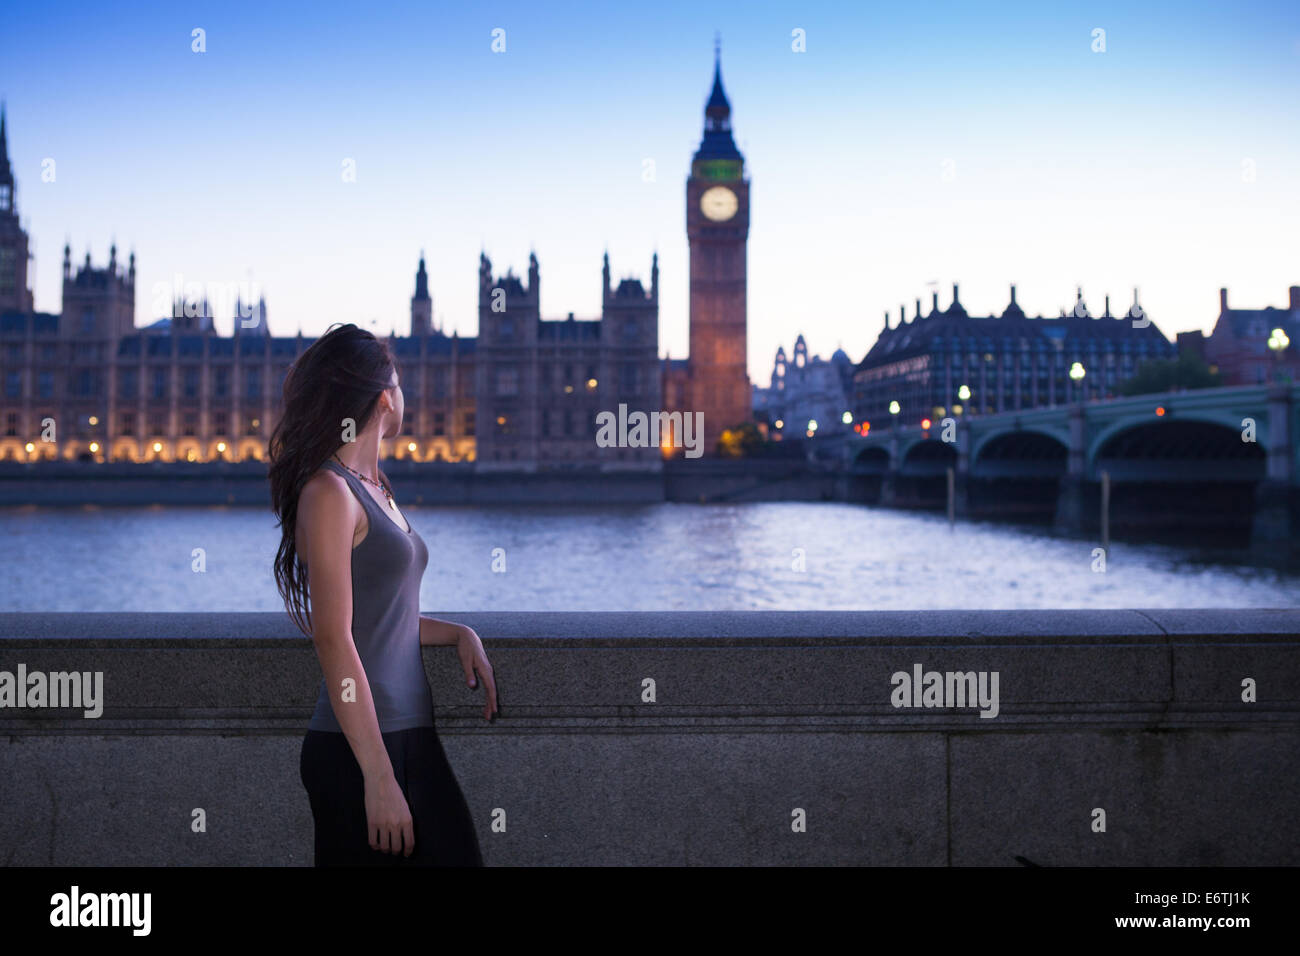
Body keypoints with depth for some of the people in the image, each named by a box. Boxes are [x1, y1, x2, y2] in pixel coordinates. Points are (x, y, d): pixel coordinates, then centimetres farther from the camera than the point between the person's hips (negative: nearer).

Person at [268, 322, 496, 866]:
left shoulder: (374, 489, 15)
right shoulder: (328, 492, -10)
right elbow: (334, 640, -16)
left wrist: (459, 634, 9)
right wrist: (378, 776, -19)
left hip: (412, 734, 8)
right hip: (357, 749, -8)